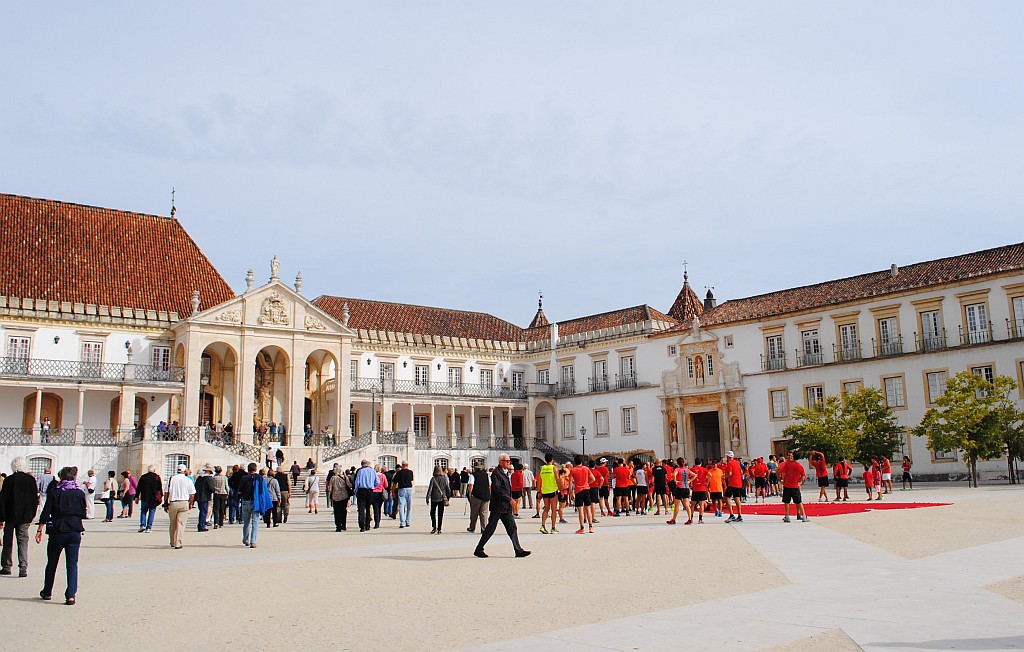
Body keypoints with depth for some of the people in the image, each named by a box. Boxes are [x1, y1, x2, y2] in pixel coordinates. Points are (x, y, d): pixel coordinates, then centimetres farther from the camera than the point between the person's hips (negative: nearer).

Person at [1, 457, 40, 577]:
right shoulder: (31, 480, -2)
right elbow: (35, 499, 2)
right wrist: (32, 514, 13)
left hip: (10, 515, -1)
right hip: (25, 516, 1)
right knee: (23, 541, 3)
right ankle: (23, 568, -7)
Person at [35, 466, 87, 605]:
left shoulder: (54, 492, -4)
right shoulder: (80, 493, 1)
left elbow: (46, 513, -5)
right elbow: (83, 514, 7)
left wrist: (40, 530, 0)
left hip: (57, 530, -1)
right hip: (75, 530, 1)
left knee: (52, 562, 16)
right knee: (72, 564, 3)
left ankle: (47, 592, 29)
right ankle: (71, 595, -7)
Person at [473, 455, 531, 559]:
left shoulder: (505, 473, 17)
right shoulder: (496, 473, -12)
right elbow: (497, 489, -21)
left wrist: (509, 500, 18)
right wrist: (509, 499, -22)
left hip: (506, 507, 9)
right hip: (498, 506, -9)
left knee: (512, 527, 2)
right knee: (491, 528, -2)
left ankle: (518, 550, 0)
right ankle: (479, 549, 8)